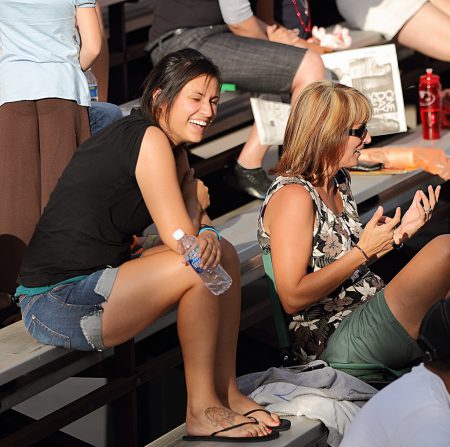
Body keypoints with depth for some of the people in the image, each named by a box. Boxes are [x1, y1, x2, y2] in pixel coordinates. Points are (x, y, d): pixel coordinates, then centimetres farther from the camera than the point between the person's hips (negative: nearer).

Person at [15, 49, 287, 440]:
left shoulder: (173, 147, 14)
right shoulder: (150, 139, -16)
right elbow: (181, 239, -18)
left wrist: (204, 230, -16)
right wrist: (195, 204, 3)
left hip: (95, 282, 10)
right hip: (57, 307, -10)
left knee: (222, 253, 6)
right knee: (200, 266, -19)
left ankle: (227, 393, 8)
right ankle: (201, 412, -7)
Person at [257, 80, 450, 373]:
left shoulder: (339, 183, 14)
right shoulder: (293, 196, -14)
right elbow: (292, 299, -18)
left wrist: (400, 231, 4)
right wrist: (364, 251, -16)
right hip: (336, 343, -9)